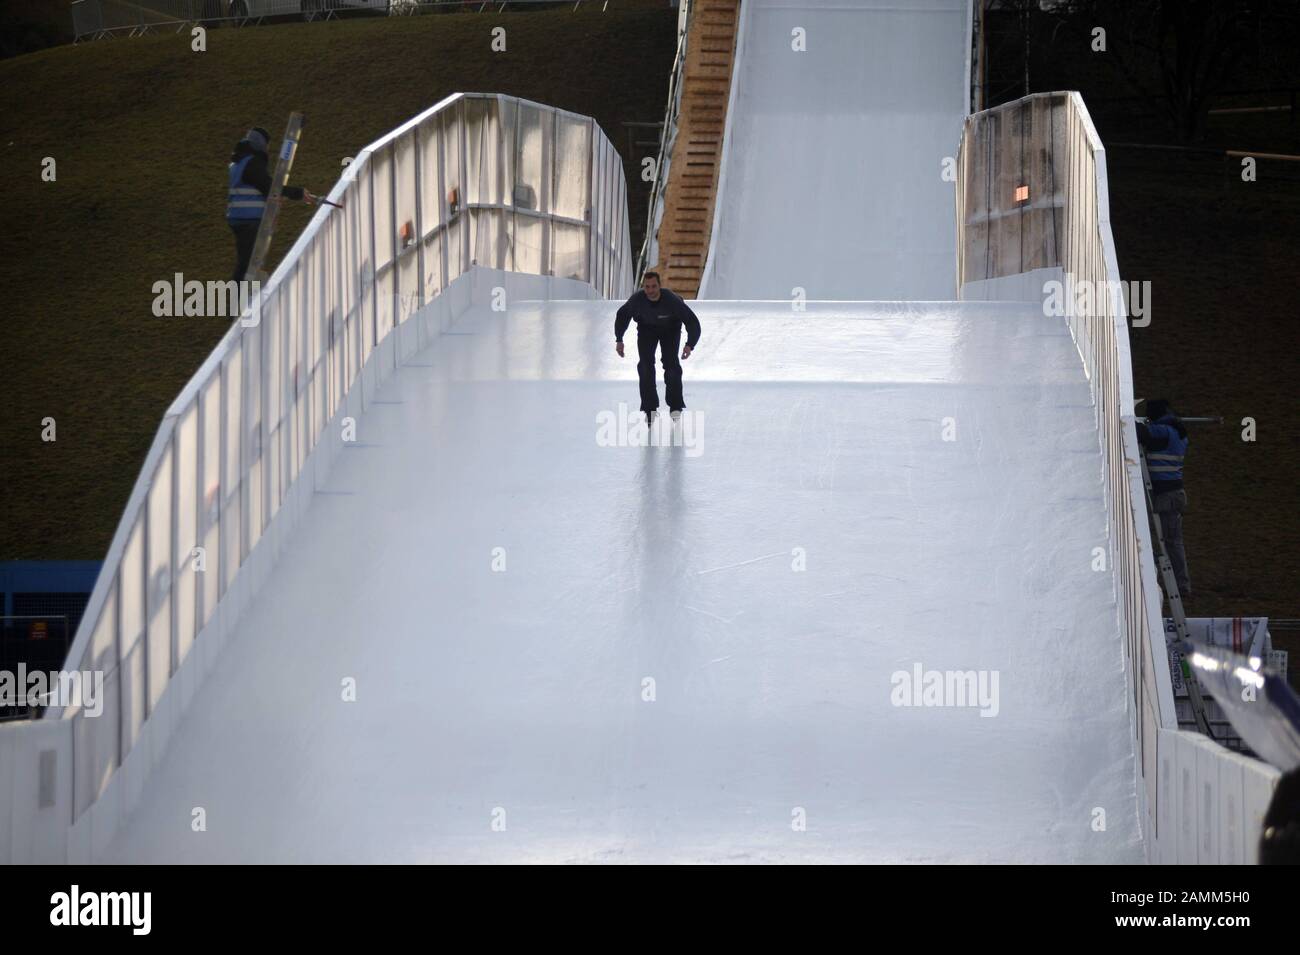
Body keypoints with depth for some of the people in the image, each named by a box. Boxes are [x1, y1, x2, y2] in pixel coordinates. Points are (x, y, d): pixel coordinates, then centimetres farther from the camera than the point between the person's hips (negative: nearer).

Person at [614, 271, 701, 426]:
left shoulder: (672, 300, -38)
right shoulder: (637, 300, -31)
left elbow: (692, 322, -32)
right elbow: (622, 315, -8)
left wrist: (690, 345, -45)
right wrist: (619, 340, -10)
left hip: (670, 328, -2)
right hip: (647, 328, 2)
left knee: (671, 363, -16)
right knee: (645, 364, -12)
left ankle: (675, 406, -1)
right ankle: (650, 409, -4)